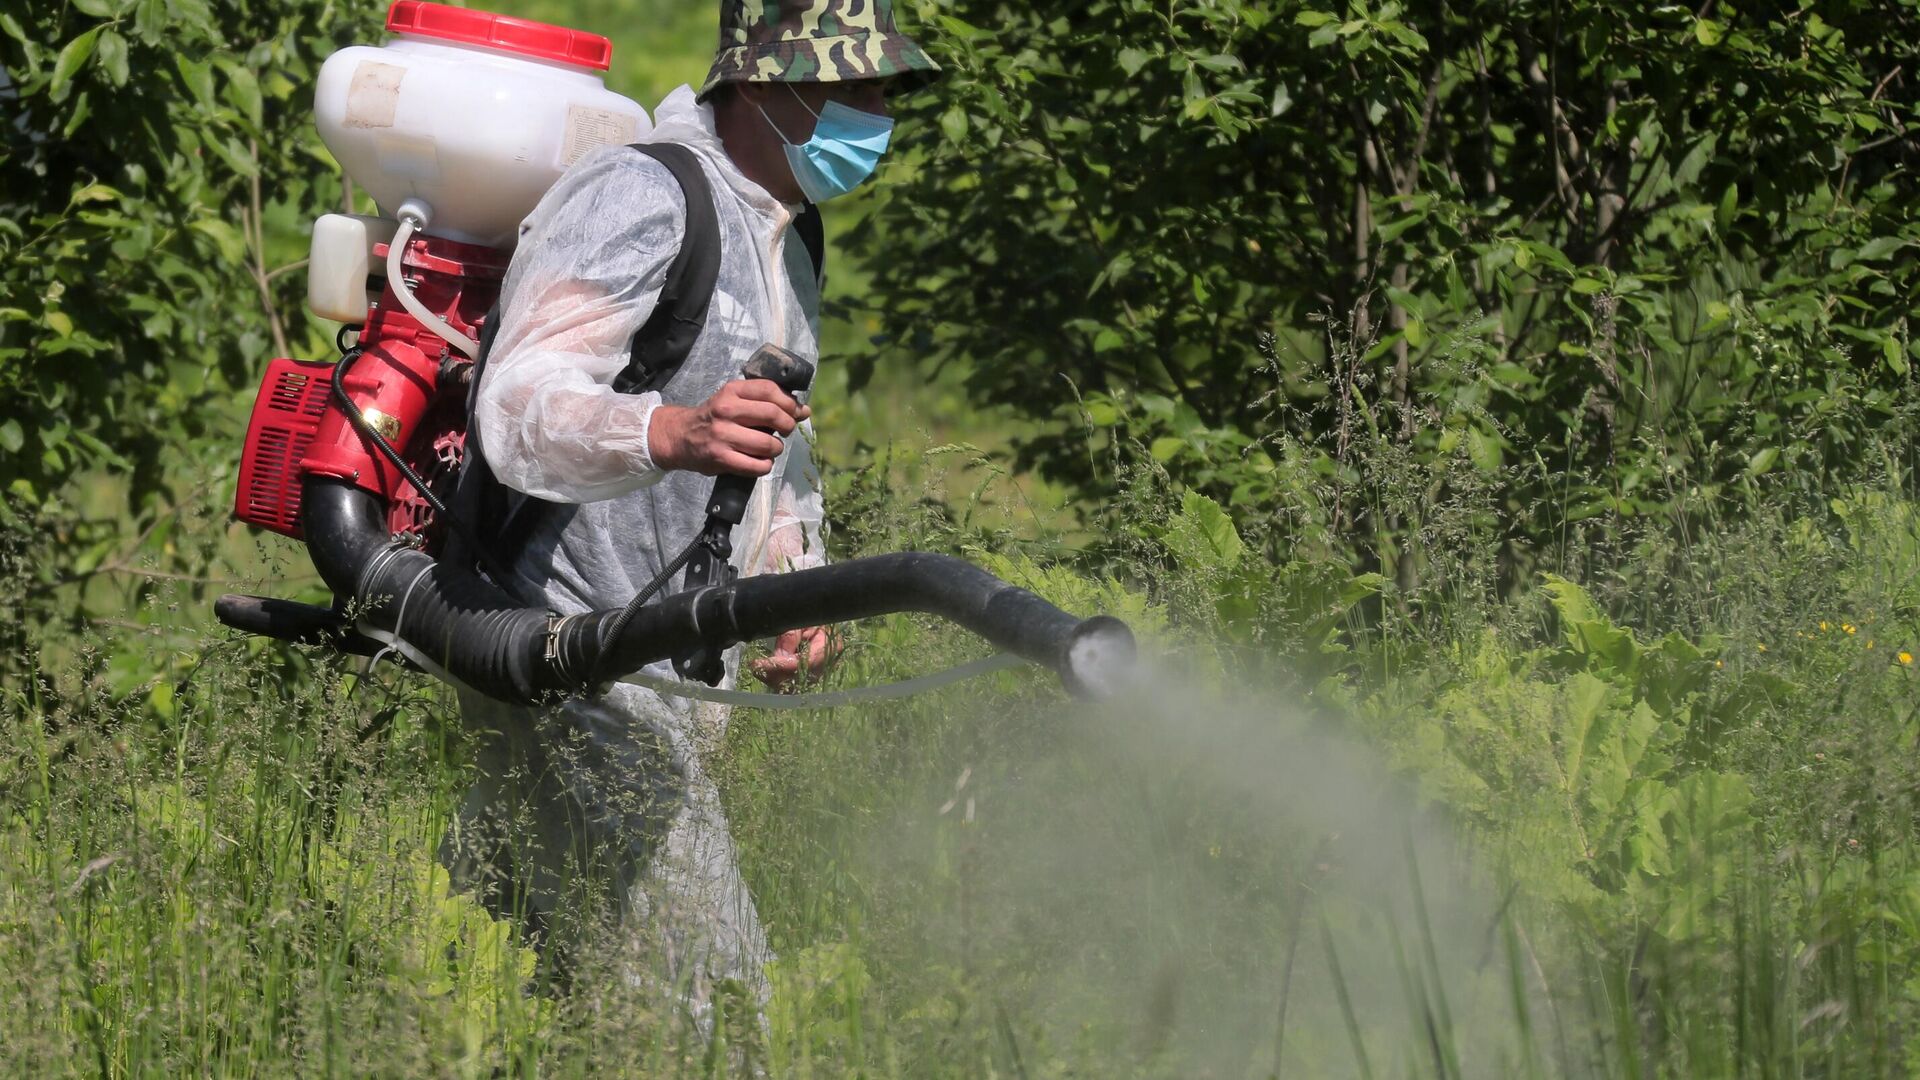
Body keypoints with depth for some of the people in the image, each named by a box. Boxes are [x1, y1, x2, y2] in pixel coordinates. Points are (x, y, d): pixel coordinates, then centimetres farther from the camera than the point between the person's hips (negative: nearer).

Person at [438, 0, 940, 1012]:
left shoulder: (782, 243, 16)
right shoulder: (636, 197, -15)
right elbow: (522, 408, -28)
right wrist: (673, 434, -48)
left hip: (666, 688, 10)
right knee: (706, 993, -16)